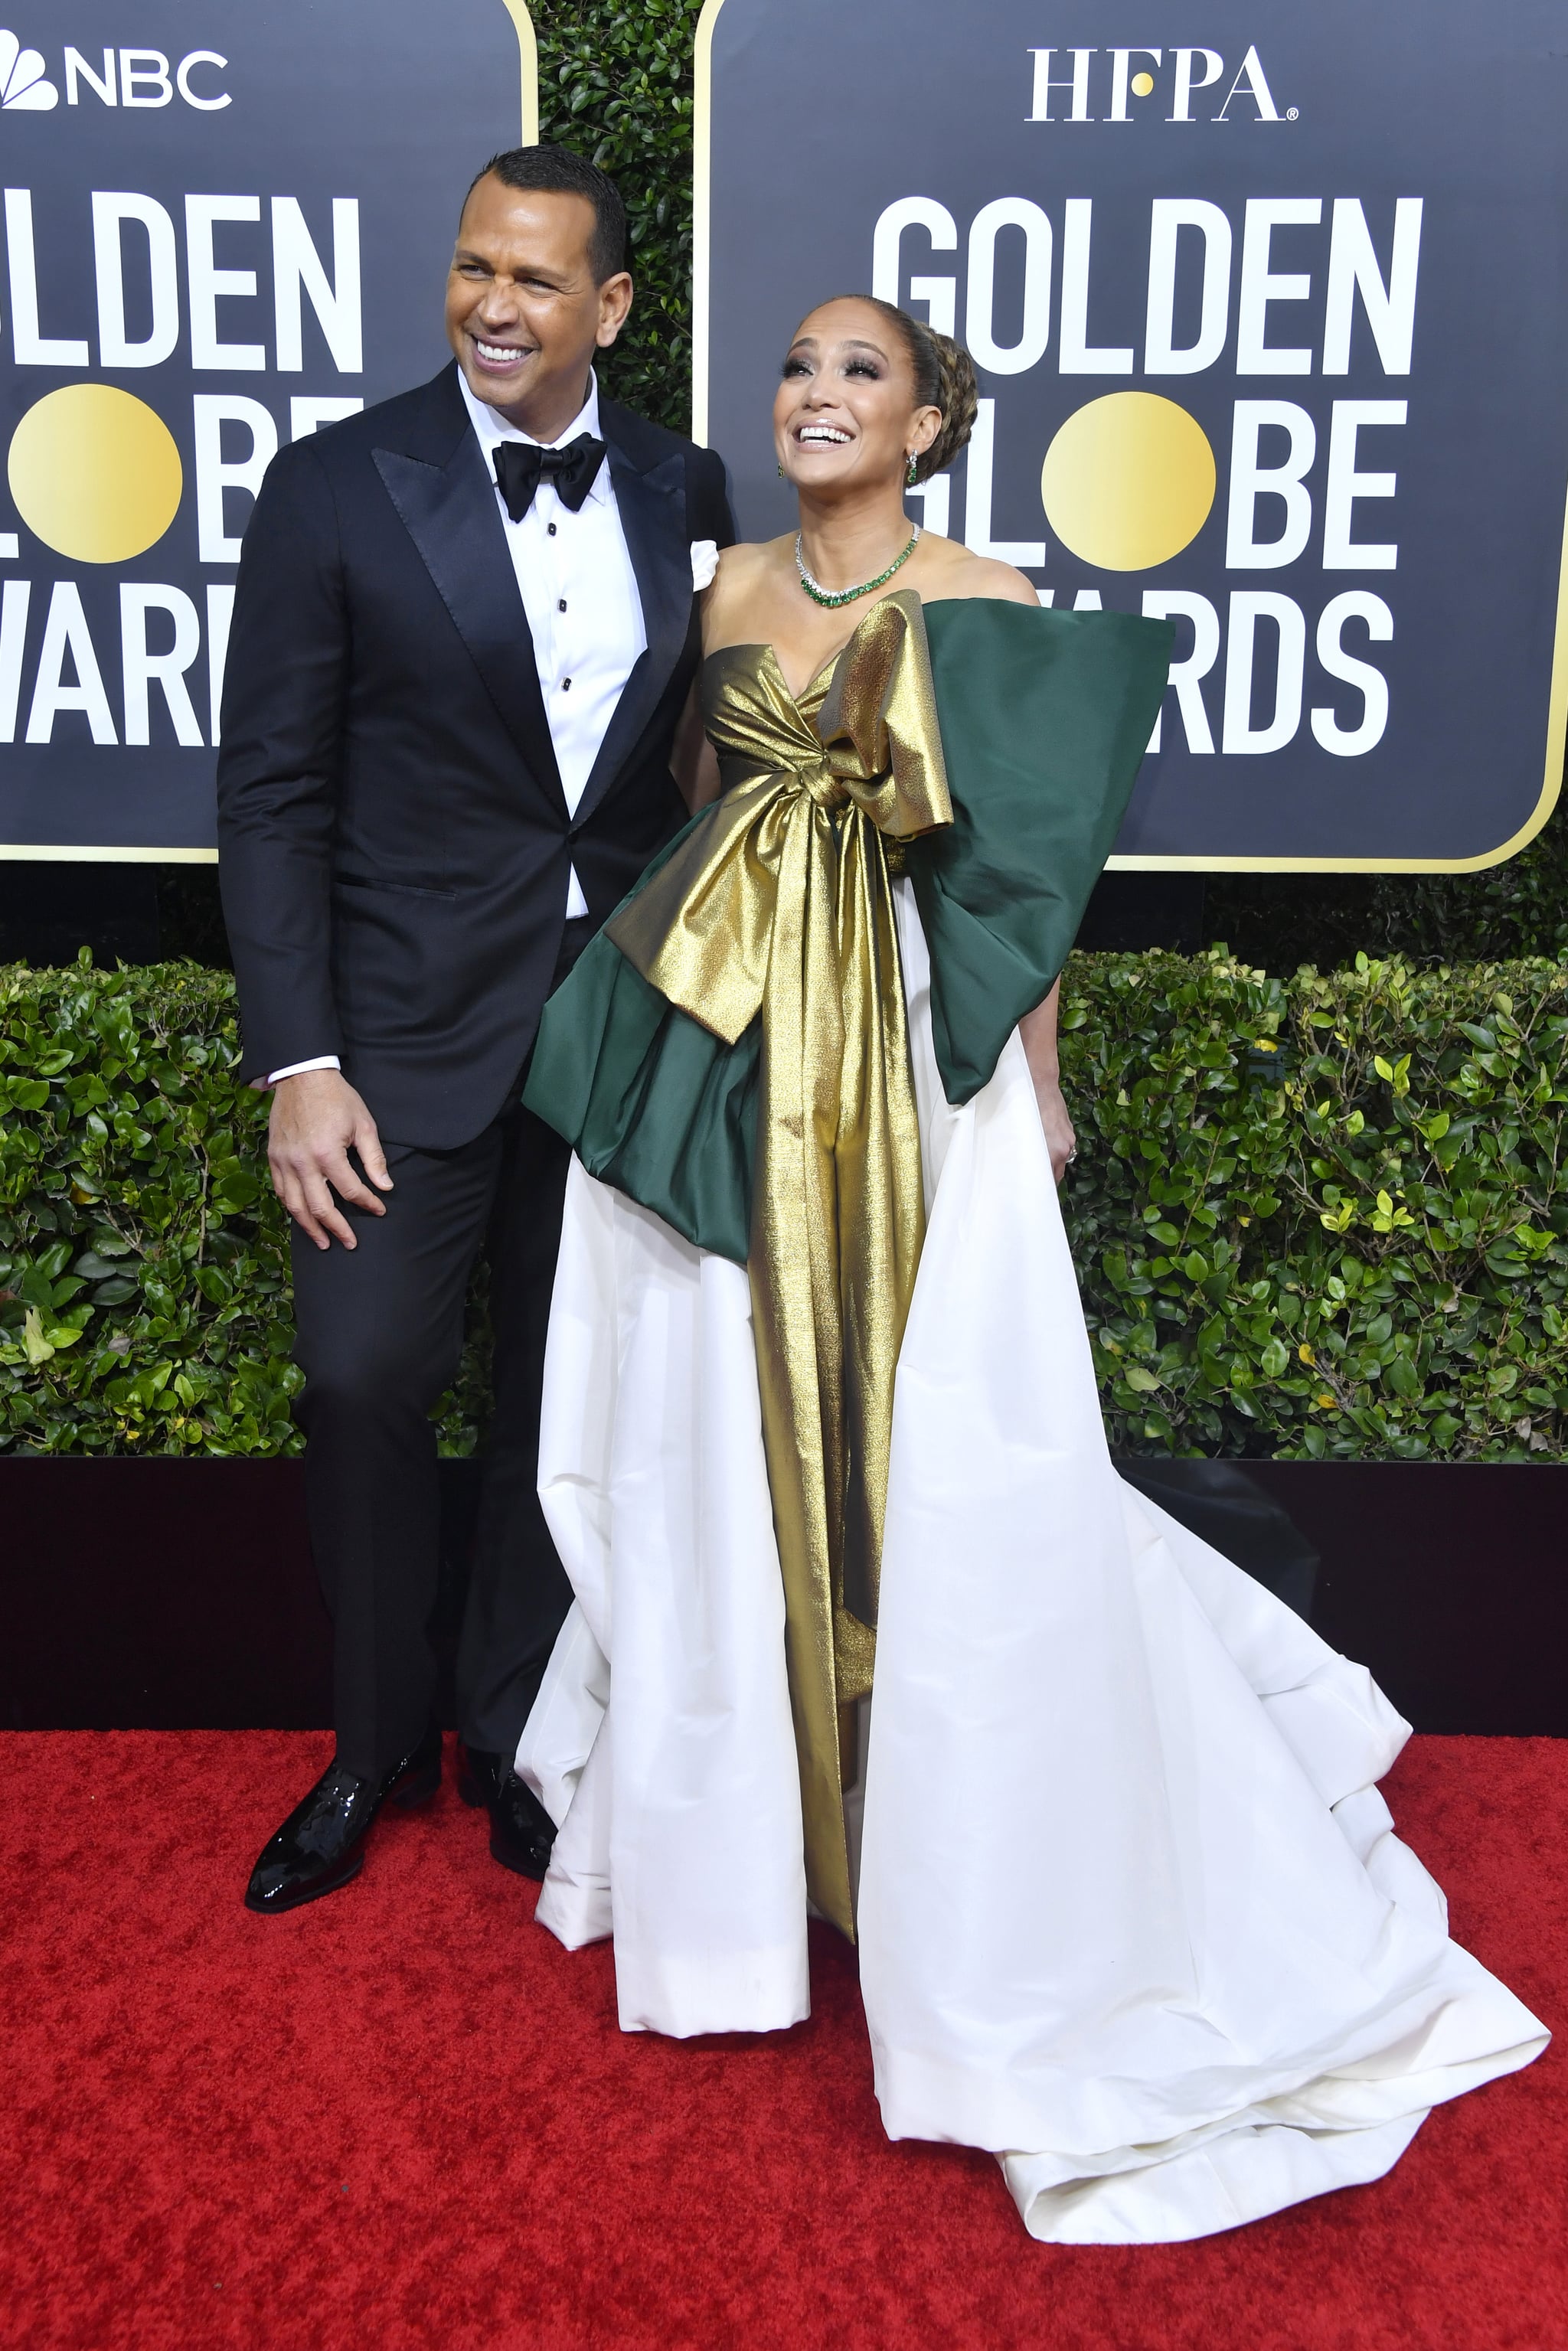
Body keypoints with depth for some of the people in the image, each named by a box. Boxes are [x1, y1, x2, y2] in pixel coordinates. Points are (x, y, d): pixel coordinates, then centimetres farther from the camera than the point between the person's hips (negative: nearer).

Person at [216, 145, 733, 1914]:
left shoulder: (683, 492, 5)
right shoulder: (336, 489, -4)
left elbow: (702, 756, 10)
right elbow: (271, 795, -6)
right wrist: (297, 1065, -12)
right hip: (412, 1027, -2)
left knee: (565, 1398, 12)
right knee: (365, 1374, -1)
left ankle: (516, 1738, 33)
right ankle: (377, 1742, 26)